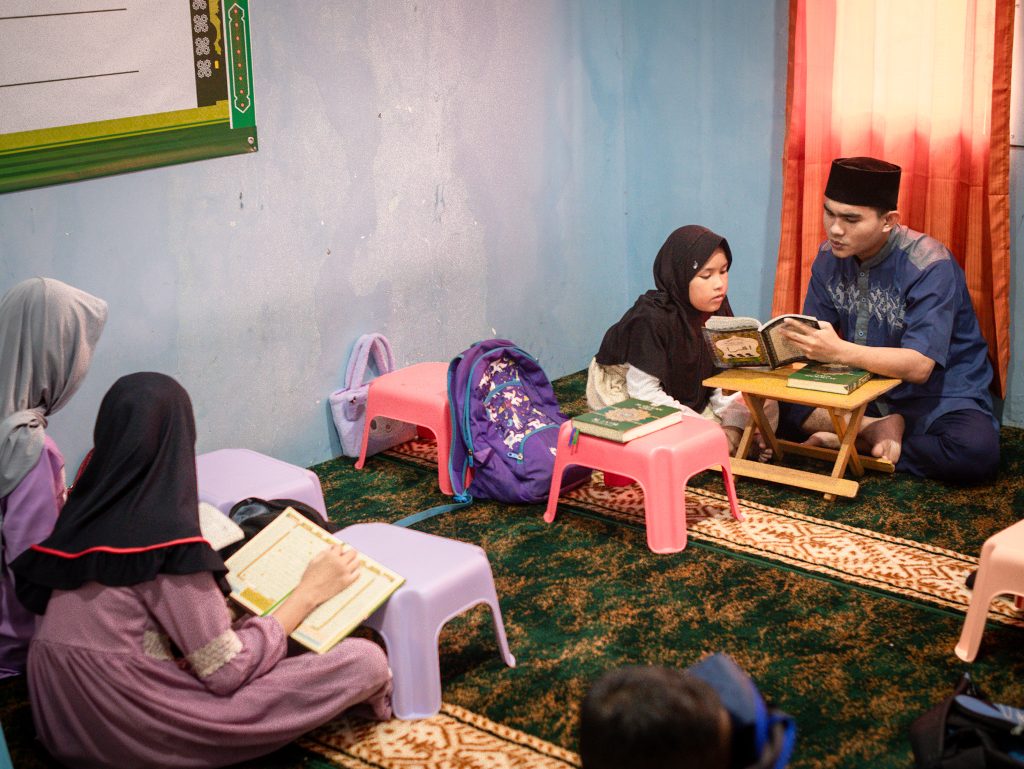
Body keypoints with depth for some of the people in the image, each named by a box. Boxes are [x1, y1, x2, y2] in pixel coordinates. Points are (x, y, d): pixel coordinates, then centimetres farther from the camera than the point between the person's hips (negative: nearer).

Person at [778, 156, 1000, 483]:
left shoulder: (929, 266, -21)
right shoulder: (829, 257, -2)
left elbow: (918, 366, -30)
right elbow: (816, 341, -2)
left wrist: (839, 351, -44)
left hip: (936, 395, -4)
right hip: (864, 392, 5)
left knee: (977, 450, -36)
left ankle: (853, 444, -18)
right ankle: (875, 430, -15)